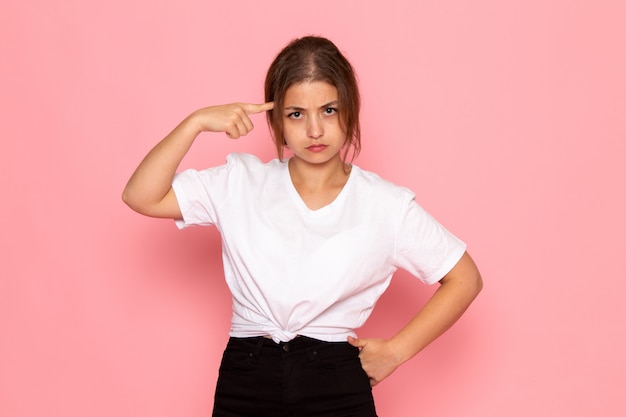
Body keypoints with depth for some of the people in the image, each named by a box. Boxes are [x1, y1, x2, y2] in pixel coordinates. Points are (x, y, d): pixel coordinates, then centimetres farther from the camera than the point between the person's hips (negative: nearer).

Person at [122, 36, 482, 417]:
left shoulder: (385, 204, -1)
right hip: (245, 385, 1)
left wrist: (396, 351, -2)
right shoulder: (240, 183, 3)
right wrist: (197, 122, -12)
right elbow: (141, 196, -4)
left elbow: (465, 279, 4)